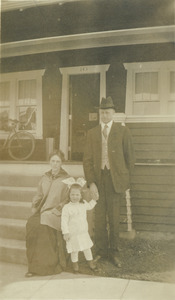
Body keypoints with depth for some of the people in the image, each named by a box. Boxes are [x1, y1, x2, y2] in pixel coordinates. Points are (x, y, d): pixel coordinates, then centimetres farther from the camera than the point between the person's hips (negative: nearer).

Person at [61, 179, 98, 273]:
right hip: (72, 234, -4)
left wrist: (94, 199, 16)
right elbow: (64, 221, -14)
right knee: (74, 250, 8)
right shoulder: (66, 207, -16)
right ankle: (75, 264, 31)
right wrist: (65, 233, -15)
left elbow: (89, 206, 25)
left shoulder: (84, 203, 1)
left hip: (84, 232, 4)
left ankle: (90, 262, 36)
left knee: (87, 248, 15)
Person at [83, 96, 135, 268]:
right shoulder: (92, 133, 8)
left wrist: (124, 177, 4)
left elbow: (130, 157, 5)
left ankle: (114, 252, 21)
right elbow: (87, 159, 4)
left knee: (114, 217, 5)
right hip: (98, 178, 2)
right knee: (99, 217, 6)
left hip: (115, 179, -2)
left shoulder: (123, 131, 2)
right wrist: (91, 182, -5)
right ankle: (101, 251, 22)